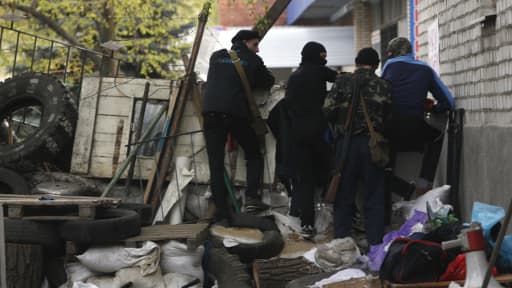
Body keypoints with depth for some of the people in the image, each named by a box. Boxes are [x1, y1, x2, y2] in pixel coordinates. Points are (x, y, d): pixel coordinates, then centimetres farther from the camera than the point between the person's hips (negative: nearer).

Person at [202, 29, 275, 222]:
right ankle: (252, 194, -4)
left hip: (211, 112, 2)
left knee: (216, 163, 3)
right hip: (236, 113, -2)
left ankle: (221, 209, -2)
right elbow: (268, 82, 18)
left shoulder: (216, 56, 19)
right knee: (254, 155, 15)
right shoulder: (252, 60, 10)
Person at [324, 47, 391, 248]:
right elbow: (389, 118, -2)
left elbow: (328, 111, -7)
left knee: (344, 196, 9)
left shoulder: (342, 82, -2)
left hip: (346, 143, 0)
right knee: (374, 197, 7)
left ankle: (341, 241, 11)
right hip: (372, 144, 0)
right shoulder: (383, 86, 0)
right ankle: (375, 243, 7)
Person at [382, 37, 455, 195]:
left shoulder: (390, 64, 12)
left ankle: (405, 189, 4)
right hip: (414, 132, 1)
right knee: (437, 136, 35)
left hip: (388, 133, 0)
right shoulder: (426, 69, 15)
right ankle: (424, 180, 20)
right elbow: (449, 102, 14)